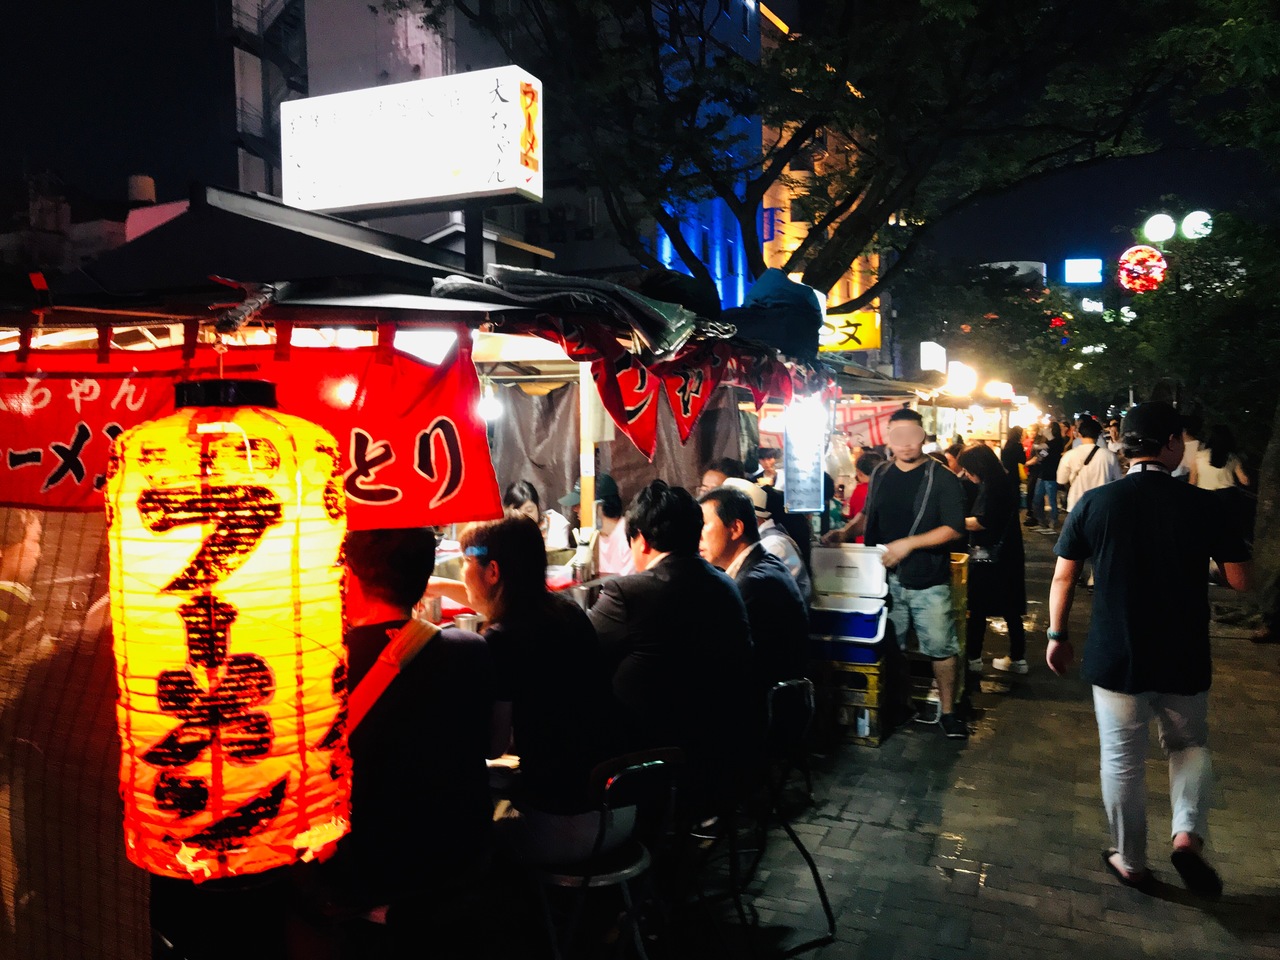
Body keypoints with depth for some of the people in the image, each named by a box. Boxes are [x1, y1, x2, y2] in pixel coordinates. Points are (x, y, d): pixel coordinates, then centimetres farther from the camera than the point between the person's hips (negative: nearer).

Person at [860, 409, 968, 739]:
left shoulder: (942, 478, -8)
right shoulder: (881, 474, 7)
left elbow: (954, 529, -13)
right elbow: (869, 516, 19)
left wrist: (909, 543, -19)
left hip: (928, 579, -4)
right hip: (887, 576, 5)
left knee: (941, 647, 1)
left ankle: (947, 711, 16)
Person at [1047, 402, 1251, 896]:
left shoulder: (1095, 503, -8)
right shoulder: (1201, 504, -9)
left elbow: (1063, 578, -4)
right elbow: (1240, 579, -4)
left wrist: (1057, 636, 7)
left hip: (1116, 658, 0)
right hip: (1185, 659, 1)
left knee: (1122, 762, 13)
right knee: (1189, 745, 25)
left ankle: (1130, 862, 26)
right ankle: (1188, 833, 5)